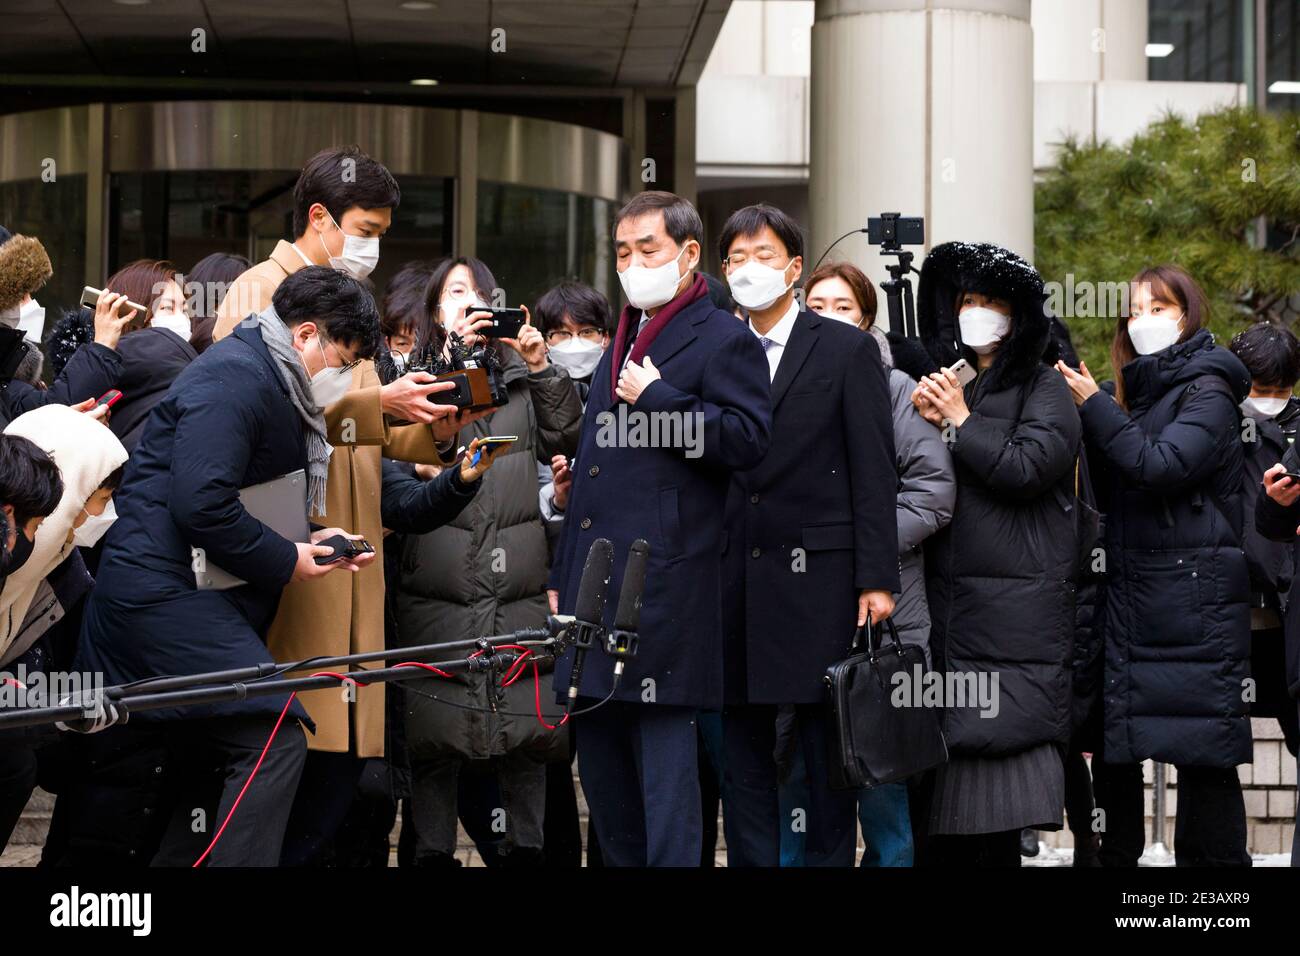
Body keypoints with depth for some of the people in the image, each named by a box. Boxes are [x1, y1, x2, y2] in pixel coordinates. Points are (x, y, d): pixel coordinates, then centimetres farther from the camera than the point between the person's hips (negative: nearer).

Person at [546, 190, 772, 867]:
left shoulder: (724, 341, -3)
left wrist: (656, 399, -16)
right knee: (599, 758, 12)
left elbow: (749, 438, -17)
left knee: (665, 763, -7)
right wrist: (562, 575, 23)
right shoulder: (623, 346, 23)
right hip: (595, 584, 9)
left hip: (664, 594, -9)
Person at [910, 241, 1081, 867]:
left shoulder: (1044, 390, 2)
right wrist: (927, 426, 2)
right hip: (952, 604, 6)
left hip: (1016, 606, -6)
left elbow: (1025, 468, -14)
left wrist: (961, 424, -3)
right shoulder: (960, 390, 21)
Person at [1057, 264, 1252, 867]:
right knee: (1112, 744, 7)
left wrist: (1094, 407, -13)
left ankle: (1212, 859, -4)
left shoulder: (1207, 389, -4)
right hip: (1128, 589, 8)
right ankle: (1117, 857, 13)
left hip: (1193, 595, -8)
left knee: (1202, 749, -8)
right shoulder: (1138, 392, 18)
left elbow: (1164, 464, -19)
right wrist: (1088, 422, 3)